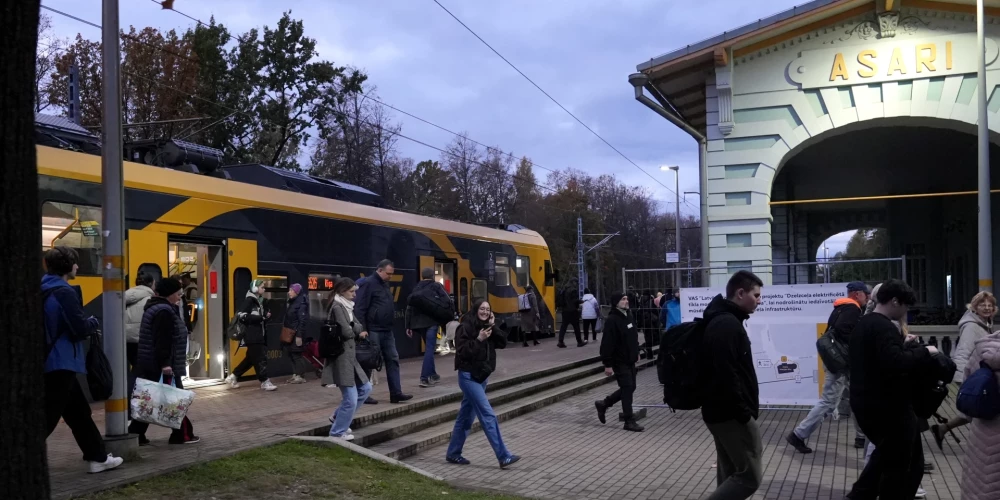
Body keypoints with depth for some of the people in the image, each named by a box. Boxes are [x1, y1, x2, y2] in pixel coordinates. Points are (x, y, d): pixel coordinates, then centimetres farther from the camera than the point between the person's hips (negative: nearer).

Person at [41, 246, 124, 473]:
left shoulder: (45, 290, 11)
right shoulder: (64, 292, -18)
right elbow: (80, 328, -21)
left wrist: (86, 324, 13)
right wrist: (94, 322, 0)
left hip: (52, 361, 10)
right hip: (61, 363, -10)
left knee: (79, 412, 16)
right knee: (48, 417, -5)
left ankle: (98, 457, 23)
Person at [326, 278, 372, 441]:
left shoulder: (348, 306, 14)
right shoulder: (337, 307, -16)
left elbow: (358, 327, 12)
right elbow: (346, 332, -22)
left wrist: (354, 329, -9)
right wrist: (357, 331, -2)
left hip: (350, 356, 10)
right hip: (341, 357, -10)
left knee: (366, 388, 17)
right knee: (351, 399, -4)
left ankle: (338, 417, 26)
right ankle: (337, 432, 12)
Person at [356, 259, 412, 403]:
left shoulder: (384, 284, 17)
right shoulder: (368, 283, -11)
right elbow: (360, 309, -16)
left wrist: (391, 323, 16)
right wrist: (362, 330, -20)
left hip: (387, 330, 9)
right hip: (373, 331, -9)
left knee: (393, 360, 6)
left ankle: (396, 393, 8)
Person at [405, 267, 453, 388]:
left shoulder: (416, 289, 17)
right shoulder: (436, 286, 4)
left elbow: (409, 307, 12)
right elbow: (448, 302, -8)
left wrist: (408, 326, 13)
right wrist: (449, 316, 2)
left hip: (418, 322, 5)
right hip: (431, 321, -5)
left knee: (429, 348, 20)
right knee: (429, 349, -7)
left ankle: (432, 374, 27)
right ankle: (424, 378, -14)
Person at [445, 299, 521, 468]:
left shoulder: (487, 328, 9)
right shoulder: (465, 327, -13)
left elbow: (502, 343, 0)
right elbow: (462, 351, -20)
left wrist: (493, 326, -8)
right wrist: (479, 339, -24)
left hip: (482, 376, 8)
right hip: (469, 376, -8)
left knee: (466, 416, 14)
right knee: (488, 415, -10)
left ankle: (453, 454, 25)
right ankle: (503, 456, -9)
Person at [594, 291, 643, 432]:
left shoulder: (629, 316, 8)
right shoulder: (612, 320, -19)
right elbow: (607, 344, -21)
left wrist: (636, 353, 21)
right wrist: (607, 364, -22)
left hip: (630, 360, 9)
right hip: (619, 362, -9)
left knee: (630, 388, 14)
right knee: (627, 389, -5)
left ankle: (604, 404, 30)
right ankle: (629, 421, 4)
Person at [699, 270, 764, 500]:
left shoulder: (723, 321, 14)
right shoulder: (727, 325, -20)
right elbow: (727, 376, -26)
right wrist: (744, 413, -21)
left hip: (722, 412, 11)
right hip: (731, 415, -11)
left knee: (730, 473, 16)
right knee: (750, 476, -5)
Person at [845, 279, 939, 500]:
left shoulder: (864, 324, 13)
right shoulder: (883, 327, -20)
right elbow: (896, 363, -32)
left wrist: (904, 343, 11)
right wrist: (924, 352, -19)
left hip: (866, 403, 10)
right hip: (888, 407, -10)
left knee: (886, 455, 25)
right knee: (898, 465, 3)